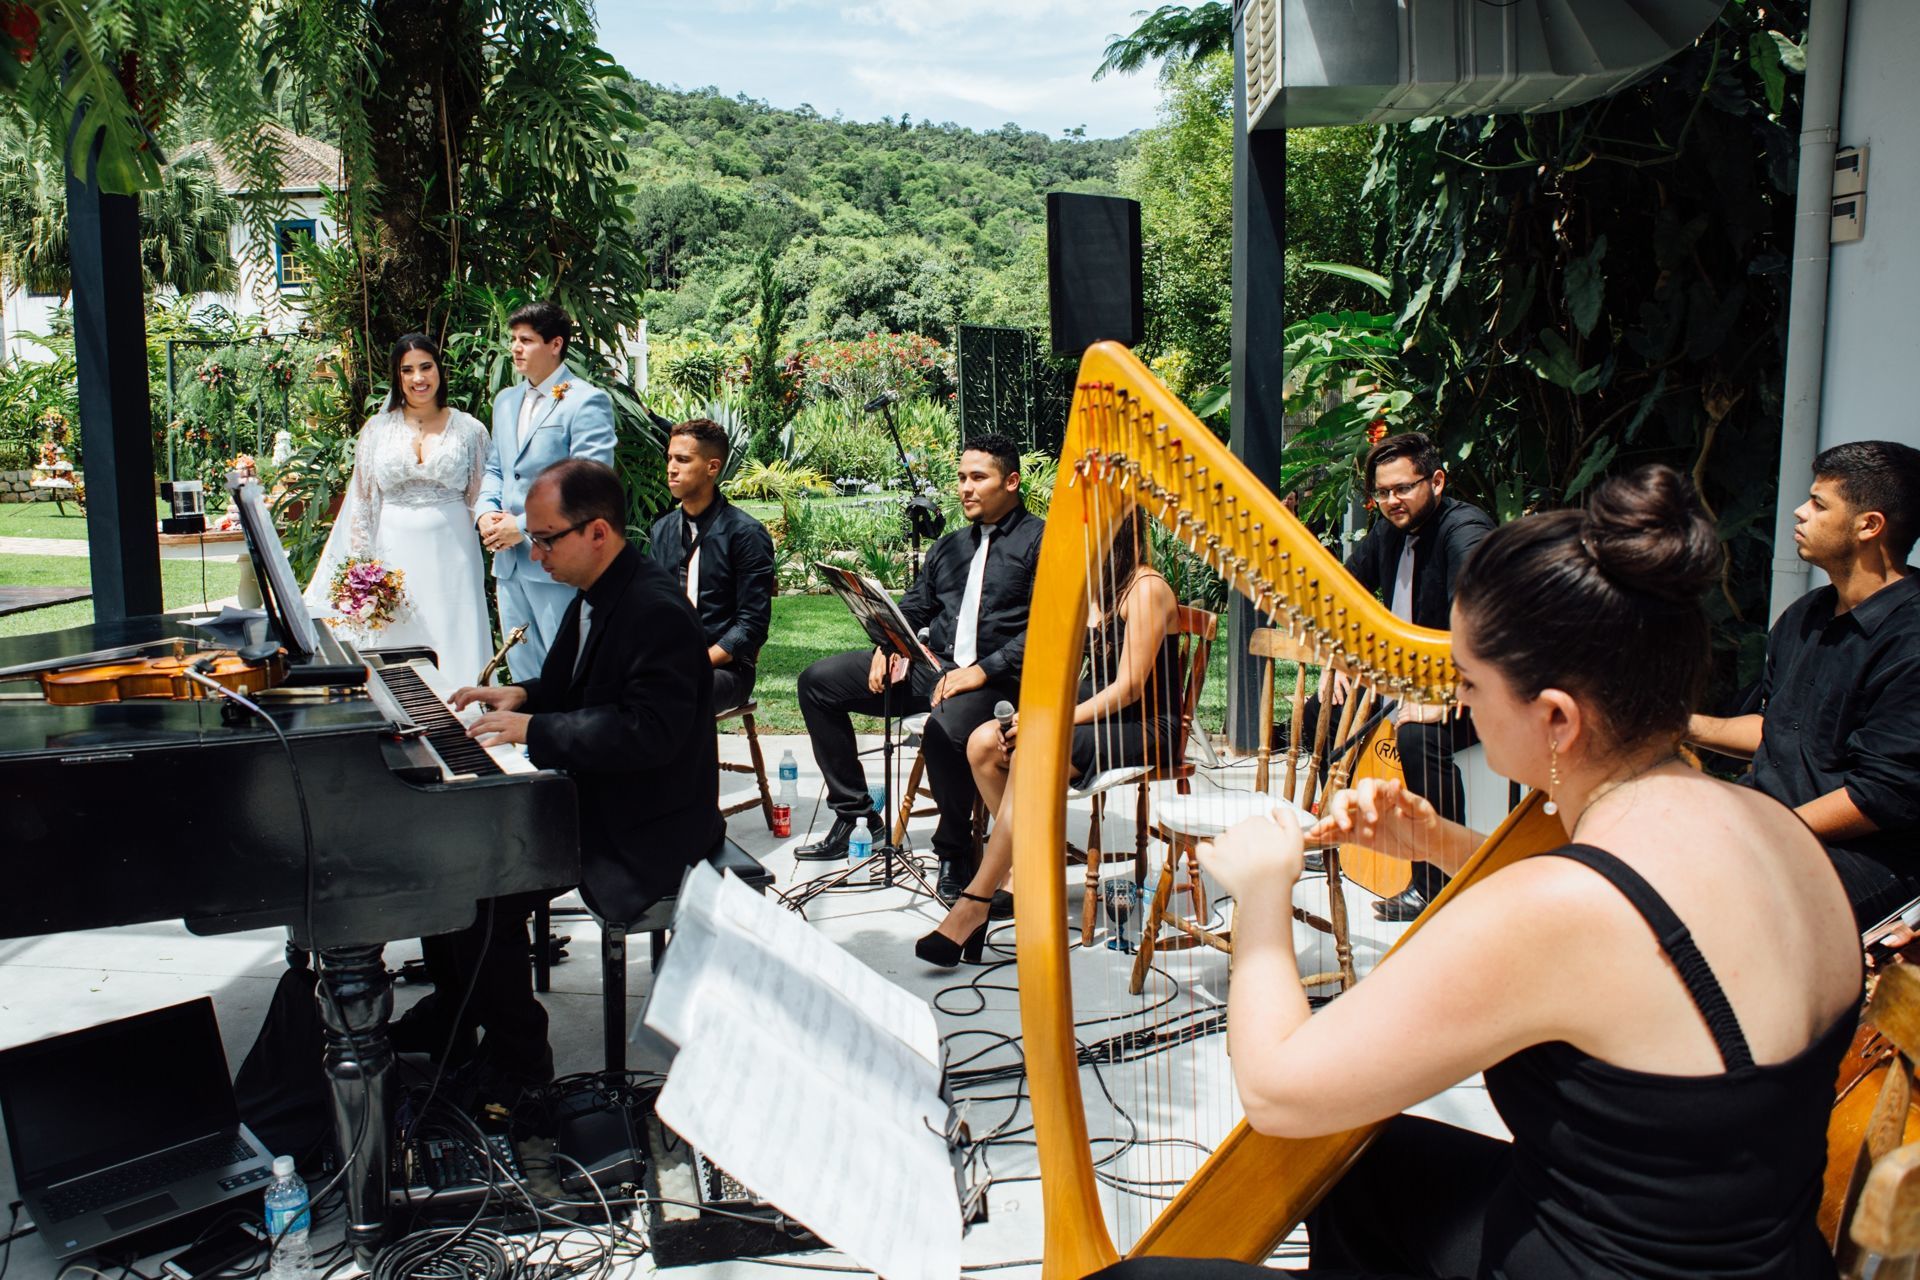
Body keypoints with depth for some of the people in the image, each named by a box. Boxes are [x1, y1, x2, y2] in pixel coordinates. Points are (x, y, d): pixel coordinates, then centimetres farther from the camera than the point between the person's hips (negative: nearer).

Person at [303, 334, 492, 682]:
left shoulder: (469, 429, 4)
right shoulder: (377, 429, 8)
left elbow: (481, 497, 8)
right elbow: (362, 502, 9)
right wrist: (362, 568, 5)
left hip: (450, 554, -1)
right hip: (395, 553, 1)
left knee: (455, 648, -3)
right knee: (396, 659, 0)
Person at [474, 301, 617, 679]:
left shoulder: (587, 402, -9)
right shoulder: (506, 401, 18)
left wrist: (524, 526, -17)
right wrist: (485, 512, 3)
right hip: (508, 561, 8)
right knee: (522, 670, 14)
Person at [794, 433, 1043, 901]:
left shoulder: (1039, 541, 0)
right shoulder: (948, 547, 23)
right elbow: (913, 606, 22)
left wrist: (985, 670, -20)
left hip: (992, 677, -7)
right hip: (930, 665, 8)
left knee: (945, 731, -39)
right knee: (817, 682, -1)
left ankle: (955, 850, -12)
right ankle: (853, 814, 4)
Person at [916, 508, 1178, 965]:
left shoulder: (1146, 589, -14)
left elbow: (1129, 688, -18)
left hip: (1139, 728, -8)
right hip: (1090, 711, 8)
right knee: (983, 743, -14)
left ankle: (974, 904, -27)